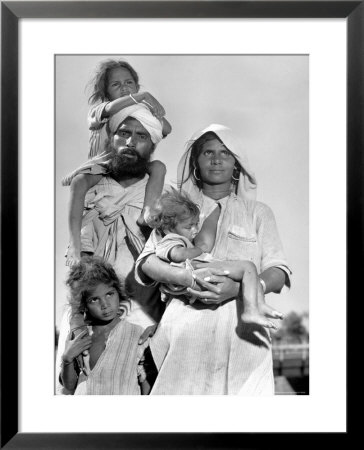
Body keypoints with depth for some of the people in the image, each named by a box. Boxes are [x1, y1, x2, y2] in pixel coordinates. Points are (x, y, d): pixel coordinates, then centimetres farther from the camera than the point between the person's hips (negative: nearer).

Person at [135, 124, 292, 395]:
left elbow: (279, 272, 6)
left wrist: (239, 287, -15)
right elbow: (146, 261, 4)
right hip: (186, 326, 0)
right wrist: (187, 277, -17)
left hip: (241, 327, 0)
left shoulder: (258, 212, 18)